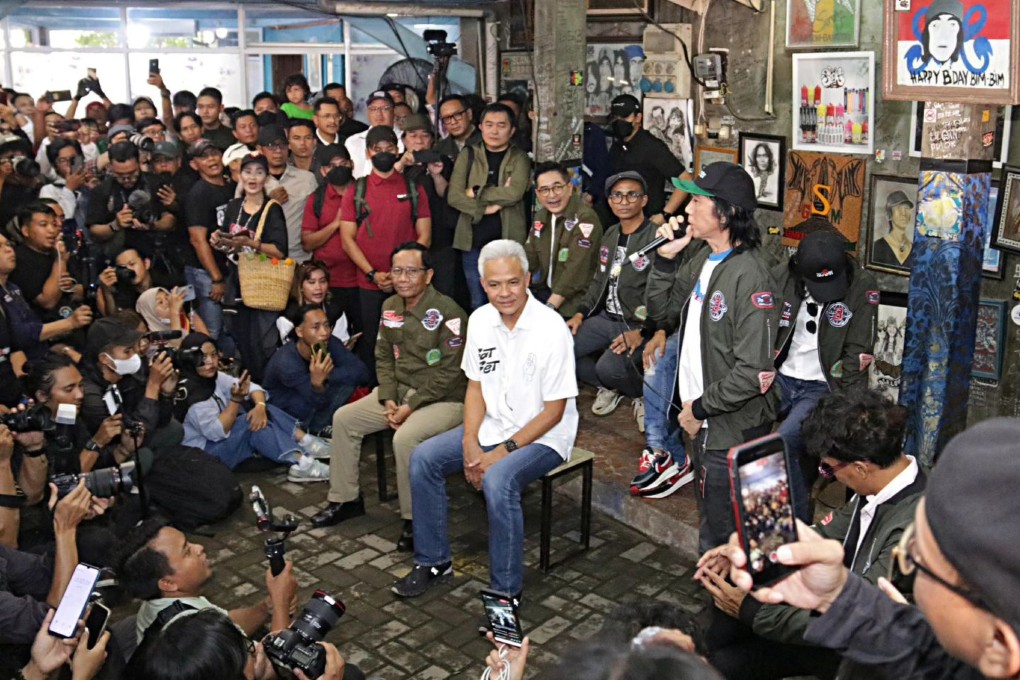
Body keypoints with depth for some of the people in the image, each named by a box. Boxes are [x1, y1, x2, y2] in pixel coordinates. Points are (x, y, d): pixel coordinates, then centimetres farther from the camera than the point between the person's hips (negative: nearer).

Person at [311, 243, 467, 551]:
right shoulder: (390, 307, 6)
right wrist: (389, 399, -4)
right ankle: (345, 499, 16)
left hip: (444, 399, -8)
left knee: (405, 438, -33)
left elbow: (449, 373, -20)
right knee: (343, 418, 2)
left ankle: (415, 520, -13)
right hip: (400, 391, 8)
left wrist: (411, 407, -19)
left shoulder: (447, 313, -18)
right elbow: (384, 357, 11)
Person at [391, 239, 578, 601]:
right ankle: (434, 561, 10)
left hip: (542, 436, -7)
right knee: (423, 458, -5)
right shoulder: (480, 320, -1)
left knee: (498, 479, -33)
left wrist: (502, 451, -20)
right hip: (493, 425, 7)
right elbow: (475, 387, 7)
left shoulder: (551, 329, -21)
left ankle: (506, 591, -15)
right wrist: (470, 442, -8)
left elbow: (554, 411, -17)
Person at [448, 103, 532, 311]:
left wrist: (476, 193, -7)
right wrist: (484, 208, -13)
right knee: (477, 303, 8)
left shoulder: (519, 158, 5)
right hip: (473, 241, 1)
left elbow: (514, 193, -13)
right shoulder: (467, 156, 8)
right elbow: (453, 196, -2)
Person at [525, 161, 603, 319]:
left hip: (574, 298, -7)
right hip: (545, 289, 7)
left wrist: (549, 307, -27)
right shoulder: (541, 216, 8)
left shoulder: (585, 218, -19)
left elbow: (575, 270, -25)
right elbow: (529, 257, 8)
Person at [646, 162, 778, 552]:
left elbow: (753, 371, -26)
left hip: (733, 431, -9)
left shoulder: (748, 276, -22)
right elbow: (659, 308, 15)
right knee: (711, 521, 24)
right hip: (705, 423, 9)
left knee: (721, 537, 5)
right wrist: (665, 258, 1)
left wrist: (700, 407, -16)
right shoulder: (702, 259, 5)